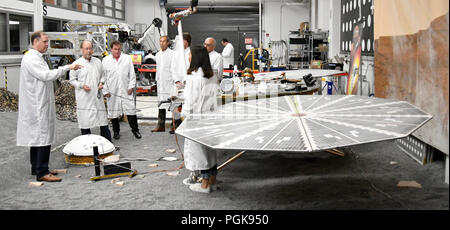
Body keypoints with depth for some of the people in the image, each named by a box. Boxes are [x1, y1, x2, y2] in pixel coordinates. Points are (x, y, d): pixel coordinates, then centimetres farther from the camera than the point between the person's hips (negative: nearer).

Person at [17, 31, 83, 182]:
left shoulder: (37, 57, 18)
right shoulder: (30, 59, -15)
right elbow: (46, 75, -24)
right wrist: (68, 67, -22)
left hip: (40, 104, 11)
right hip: (37, 106, -11)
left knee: (36, 136, 14)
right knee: (43, 137, -11)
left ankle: (37, 168, 21)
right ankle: (42, 172, -8)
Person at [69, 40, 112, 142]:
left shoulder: (98, 62, 9)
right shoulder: (77, 63, -2)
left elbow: (102, 75, 20)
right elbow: (72, 80, 4)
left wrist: (101, 83, 0)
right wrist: (82, 85, -11)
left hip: (97, 96, 3)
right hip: (84, 98, -3)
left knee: (103, 120, 5)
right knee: (85, 121, 2)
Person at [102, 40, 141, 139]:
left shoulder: (127, 58, 6)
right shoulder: (105, 60, 3)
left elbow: (132, 74, 7)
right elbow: (103, 77, 3)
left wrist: (131, 86, -1)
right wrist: (105, 91, -1)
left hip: (126, 90, 0)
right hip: (112, 92, 0)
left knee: (131, 111, 1)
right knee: (113, 112, 6)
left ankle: (135, 130, 16)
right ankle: (116, 131, 22)